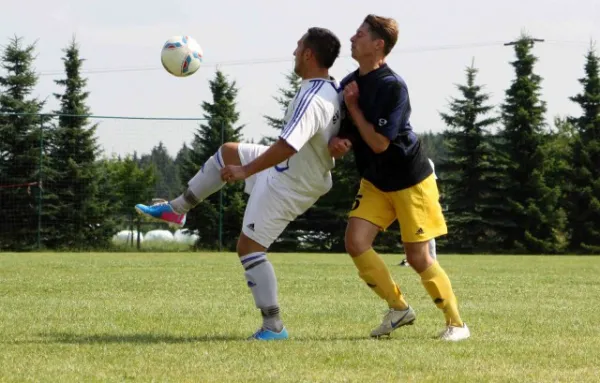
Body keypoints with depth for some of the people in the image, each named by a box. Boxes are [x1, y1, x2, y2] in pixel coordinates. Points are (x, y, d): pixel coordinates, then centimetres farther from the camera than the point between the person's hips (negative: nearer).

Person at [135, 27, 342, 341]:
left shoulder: (311, 100, -33)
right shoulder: (332, 89, -3)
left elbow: (287, 146, -40)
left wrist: (245, 171, -32)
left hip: (287, 185, -10)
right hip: (296, 171, 10)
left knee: (249, 246, -7)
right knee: (227, 152, 22)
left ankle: (273, 326, -5)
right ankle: (176, 209, 33)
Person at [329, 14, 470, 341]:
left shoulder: (392, 86, -23)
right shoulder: (350, 84, 2)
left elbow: (379, 143, -24)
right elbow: (345, 135, 9)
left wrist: (353, 107, -17)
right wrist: (336, 143, -15)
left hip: (410, 181, -7)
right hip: (375, 182, 7)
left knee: (418, 257, -5)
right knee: (355, 242, -10)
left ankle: (456, 323, 11)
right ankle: (399, 308, 6)